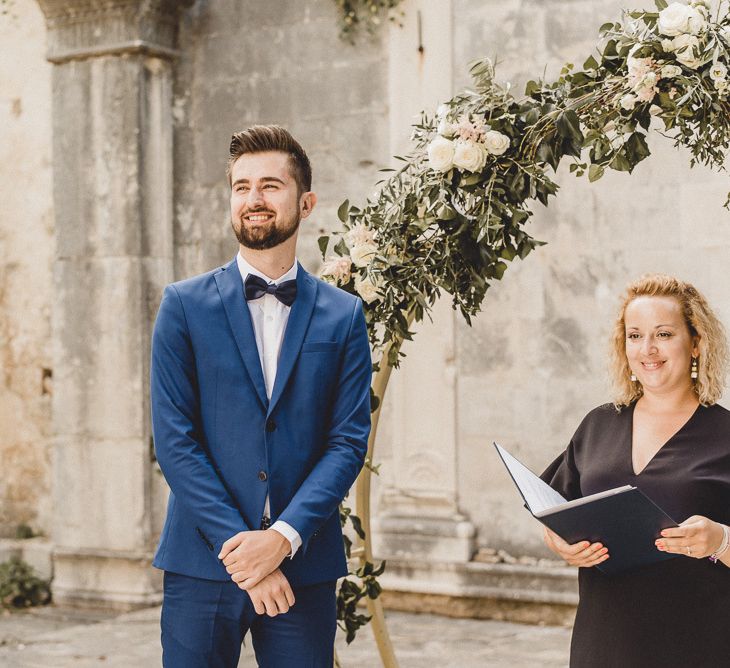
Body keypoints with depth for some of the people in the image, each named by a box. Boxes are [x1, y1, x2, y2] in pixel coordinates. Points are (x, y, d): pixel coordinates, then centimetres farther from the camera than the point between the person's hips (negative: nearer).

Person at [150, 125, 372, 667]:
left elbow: (349, 442, 0)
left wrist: (283, 537, -13)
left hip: (304, 567, 1)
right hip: (202, 566, -1)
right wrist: (238, 545, -11)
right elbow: (174, 439, -4)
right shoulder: (185, 306, 3)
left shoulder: (343, 315, 6)